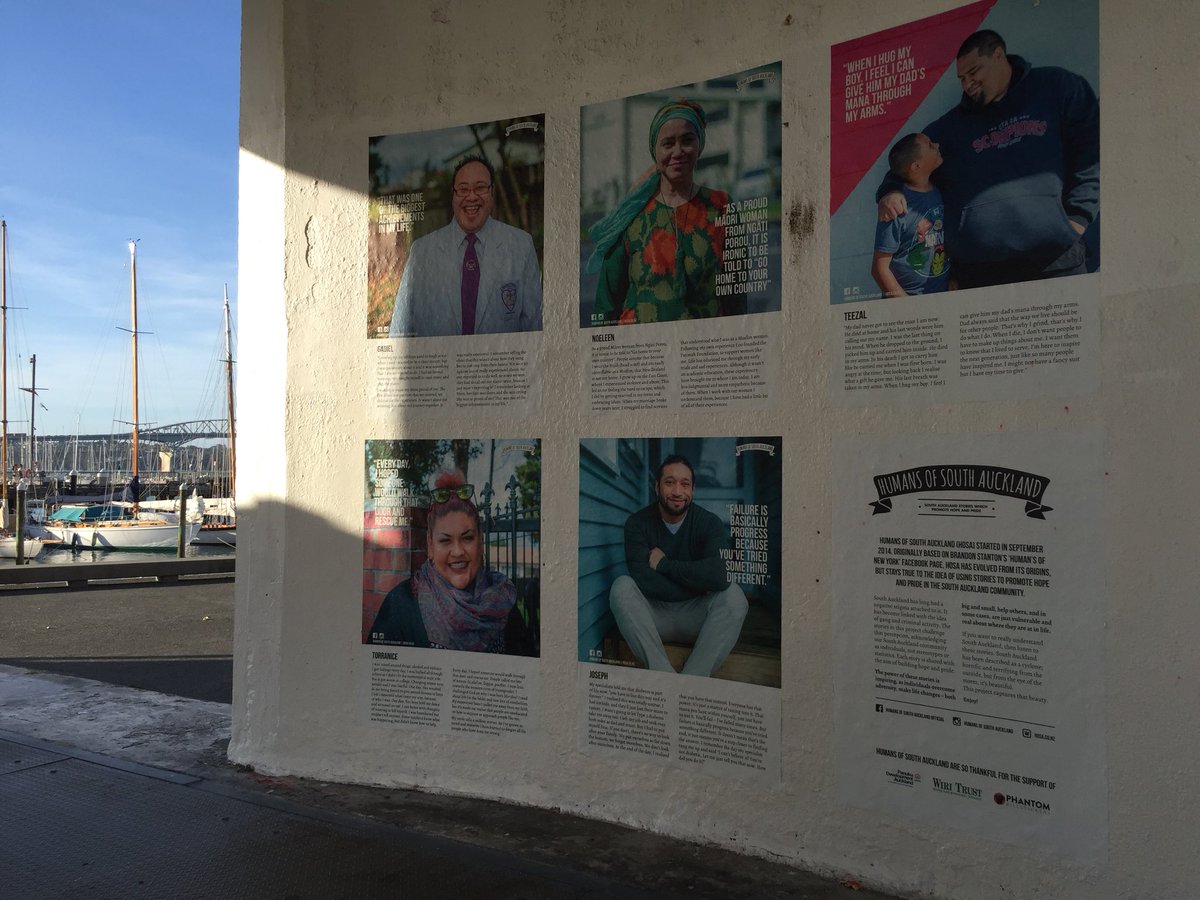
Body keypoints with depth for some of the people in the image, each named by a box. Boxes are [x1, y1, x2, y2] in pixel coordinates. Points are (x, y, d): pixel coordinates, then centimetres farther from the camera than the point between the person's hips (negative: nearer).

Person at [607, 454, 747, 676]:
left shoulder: (709, 523, -6)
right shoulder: (637, 523, -6)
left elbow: (720, 576, -26)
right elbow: (641, 579, -21)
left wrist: (664, 564, -17)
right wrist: (699, 588, -18)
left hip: (695, 617, 0)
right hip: (652, 617, 0)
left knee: (733, 595, -27)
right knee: (622, 586, -27)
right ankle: (664, 674, -35)